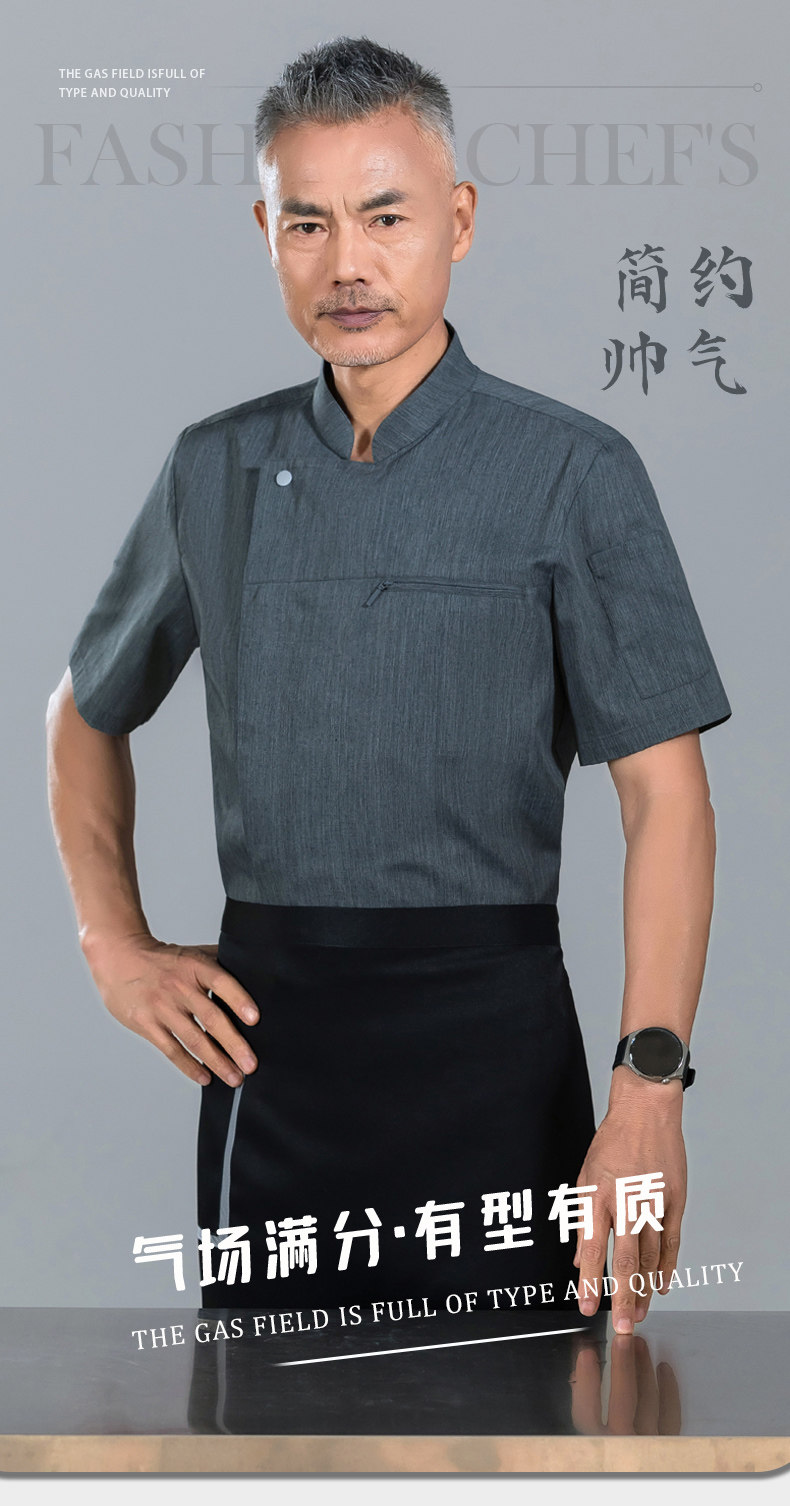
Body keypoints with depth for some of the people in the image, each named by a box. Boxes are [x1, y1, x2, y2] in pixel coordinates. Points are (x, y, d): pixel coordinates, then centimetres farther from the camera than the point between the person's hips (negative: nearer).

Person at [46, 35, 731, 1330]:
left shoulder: (573, 473, -5)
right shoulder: (216, 470, 8)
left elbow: (665, 795, -9)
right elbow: (87, 713, 21)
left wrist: (649, 1090, -18)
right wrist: (115, 944, 9)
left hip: (488, 1029, -3)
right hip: (265, 1024, 4)